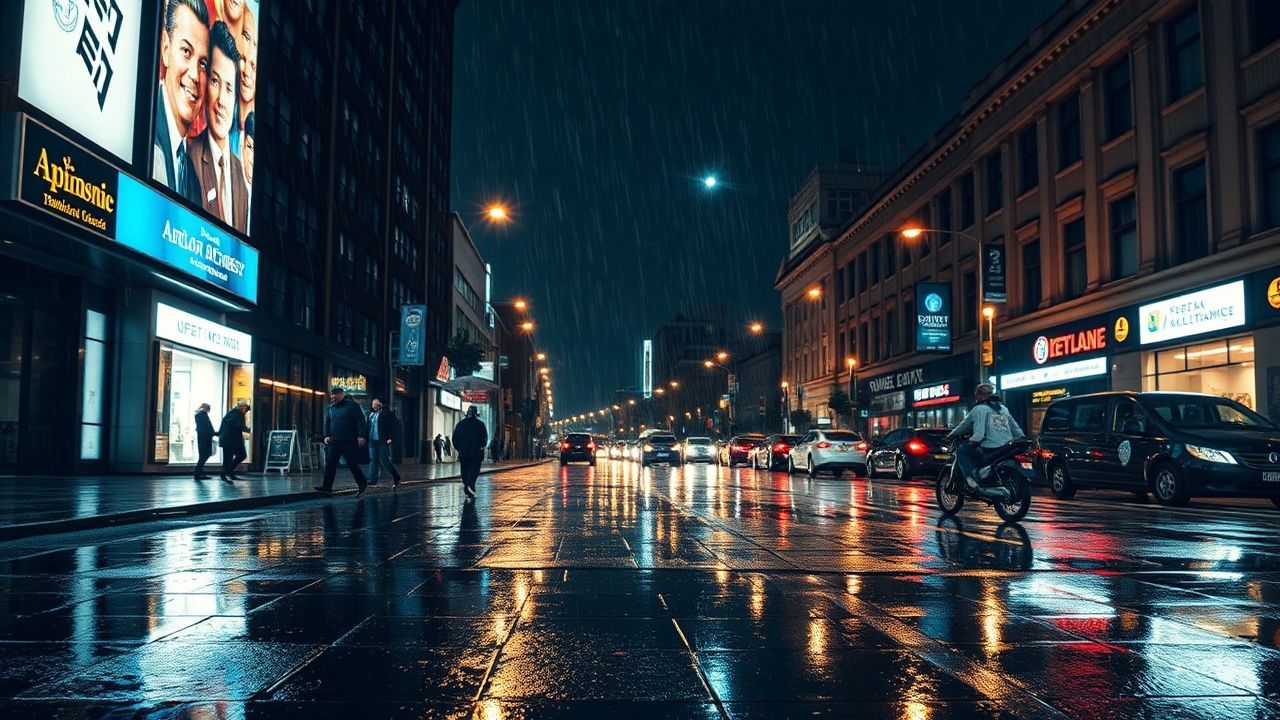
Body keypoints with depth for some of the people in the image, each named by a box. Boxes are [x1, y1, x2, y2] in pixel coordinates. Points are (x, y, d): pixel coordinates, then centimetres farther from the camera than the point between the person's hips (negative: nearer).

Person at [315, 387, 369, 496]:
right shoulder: (330, 408, 14)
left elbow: (361, 421, -7)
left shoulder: (352, 405, -3)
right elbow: (327, 423, 19)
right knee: (330, 463, 0)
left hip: (349, 442, -6)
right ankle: (327, 486, 3)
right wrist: (326, 435, 3)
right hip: (334, 442, 6)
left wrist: (361, 436, -15)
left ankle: (362, 484, 11)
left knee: (352, 463, -3)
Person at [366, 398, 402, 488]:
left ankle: (396, 478, 7)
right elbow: (367, 426, 18)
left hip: (382, 440, -6)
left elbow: (392, 426, -10)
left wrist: (390, 437, -17)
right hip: (372, 440, 6)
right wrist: (365, 437, 10)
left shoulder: (386, 412, -5)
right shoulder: (370, 413, 14)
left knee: (384, 460, -6)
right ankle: (373, 480, 11)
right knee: (373, 460, 6)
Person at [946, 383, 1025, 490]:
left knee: (961, 451, 6)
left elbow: (965, 424, 5)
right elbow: (1015, 428, 21)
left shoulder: (979, 409, 2)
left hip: (989, 449, -7)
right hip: (1007, 450, 7)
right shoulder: (1004, 408, 22)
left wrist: (952, 435, 17)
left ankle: (971, 476, -15)